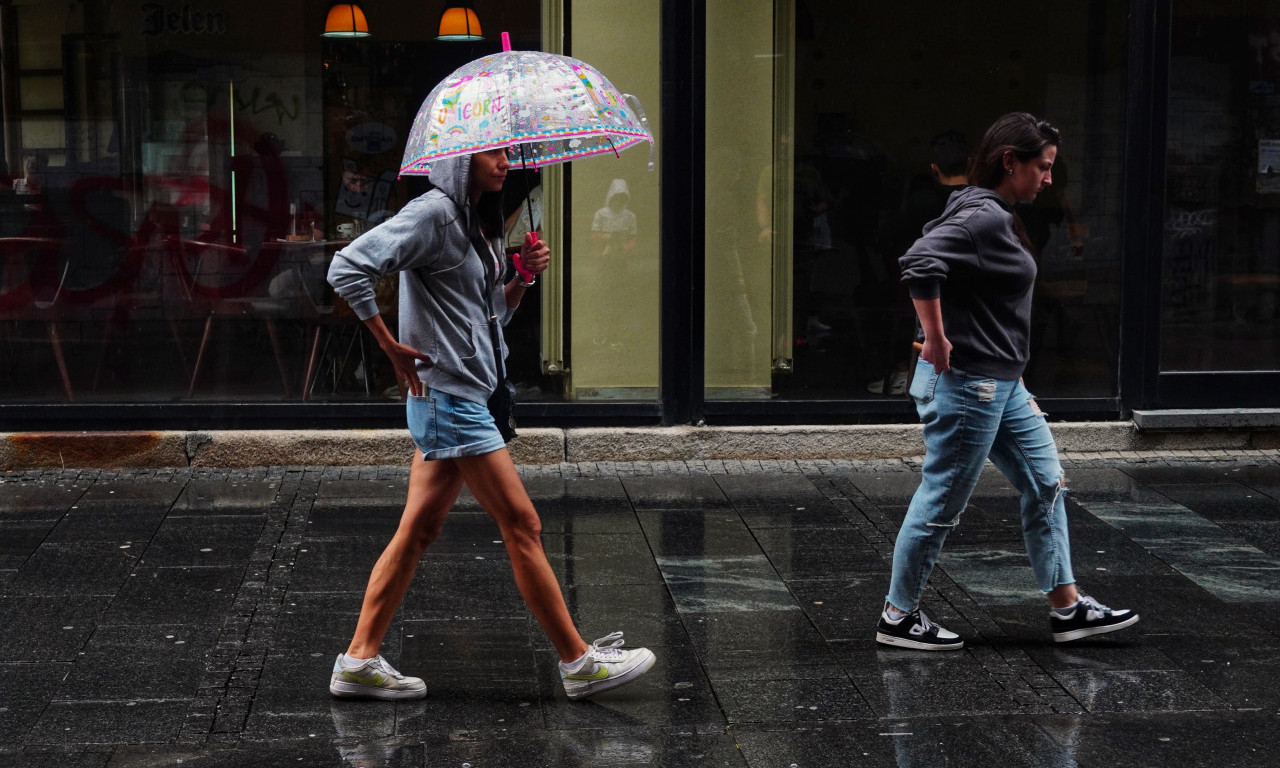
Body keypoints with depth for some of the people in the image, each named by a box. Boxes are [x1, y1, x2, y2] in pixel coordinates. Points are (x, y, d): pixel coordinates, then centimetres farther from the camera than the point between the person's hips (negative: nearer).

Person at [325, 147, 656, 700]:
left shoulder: (480, 224, 16)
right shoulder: (433, 214, -13)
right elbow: (348, 268, -21)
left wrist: (524, 277, 5)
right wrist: (392, 346, -17)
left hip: (466, 397, 10)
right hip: (448, 395, -10)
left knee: (419, 530, 10)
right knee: (521, 525, -4)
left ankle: (359, 661, 15)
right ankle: (578, 662, 4)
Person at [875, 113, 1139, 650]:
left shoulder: (998, 217, 13)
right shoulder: (984, 217, -18)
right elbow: (920, 264, -32)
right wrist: (937, 340, -25)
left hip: (1002, 386, 11)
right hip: (965, 385, -11)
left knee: (1047, 486, 13)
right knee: (941, 504, 0)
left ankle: (1067, 608, 20)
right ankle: (898, 617, 13)